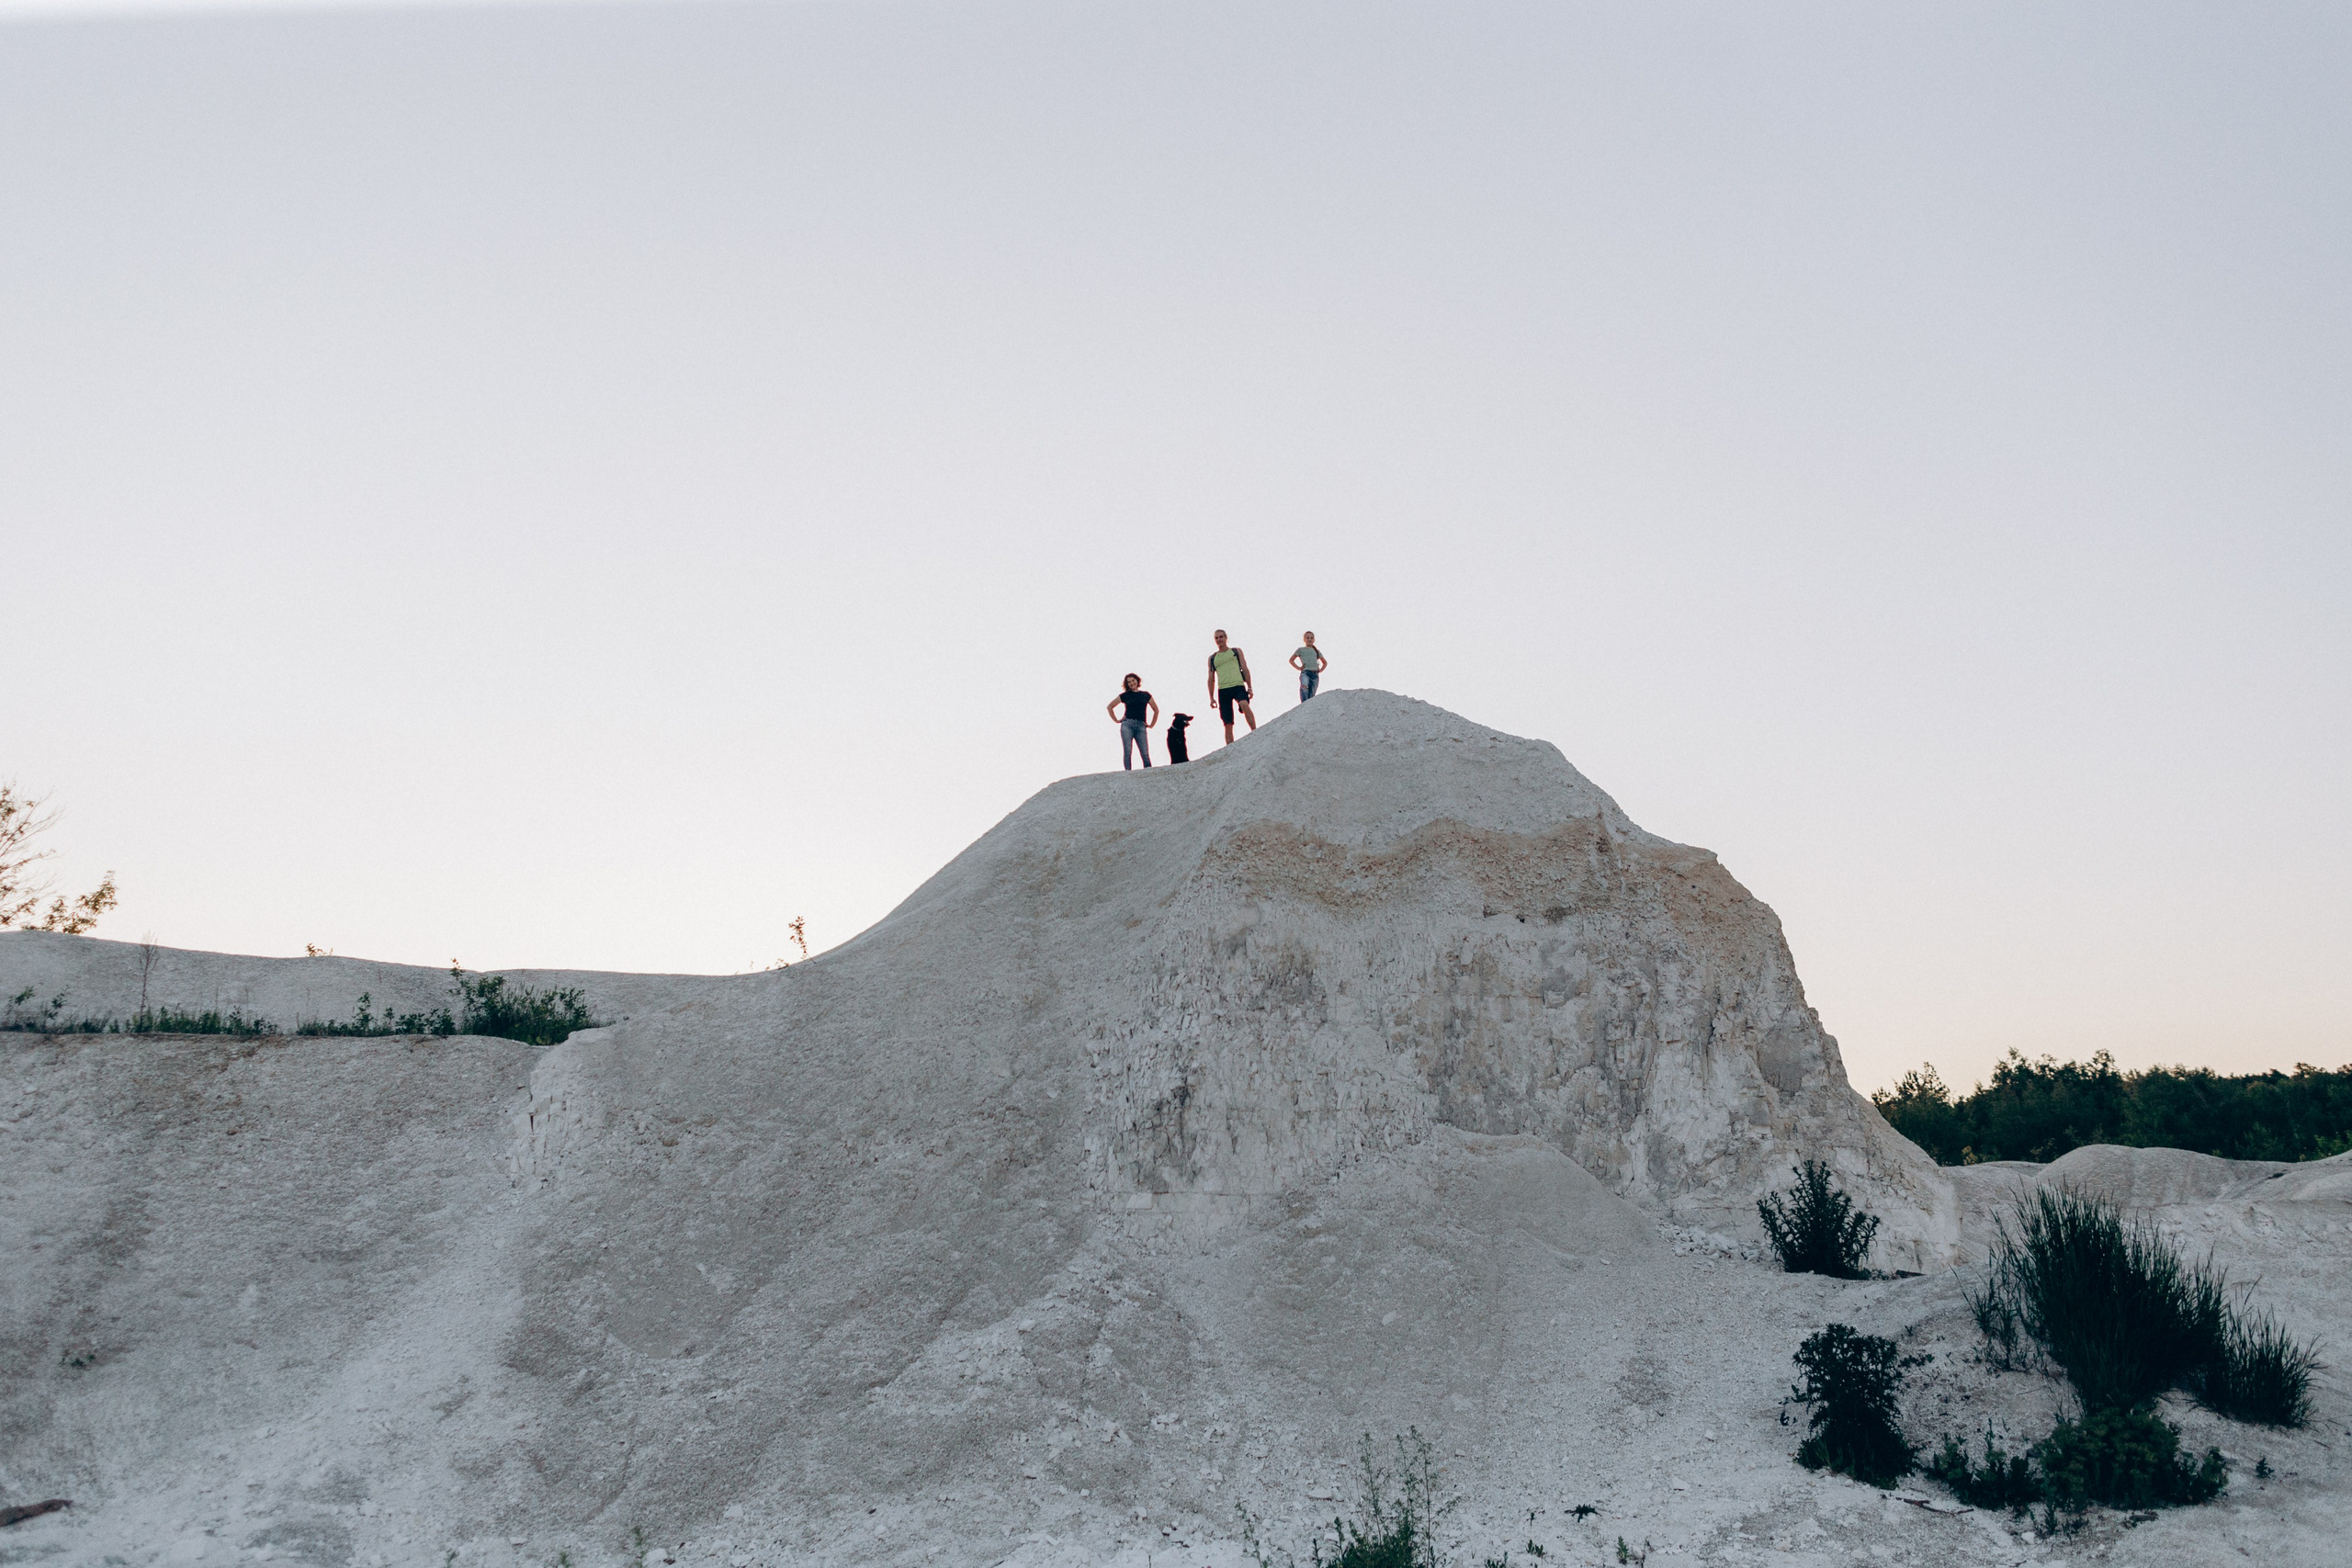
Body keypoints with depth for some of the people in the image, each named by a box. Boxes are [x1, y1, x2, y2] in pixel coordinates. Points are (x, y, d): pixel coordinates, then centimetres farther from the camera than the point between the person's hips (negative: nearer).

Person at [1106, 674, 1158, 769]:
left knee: (1145, 754, -10)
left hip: (1141, 726, 0)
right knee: (1127, 752, -11)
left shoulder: (1146, 695, 16)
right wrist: (1116, 720, 9)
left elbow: (1156, 710, 25)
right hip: (1127, 725, 0)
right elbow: (1110, 707, 18)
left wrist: (1151, 725, 16)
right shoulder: (1125, 695, 12)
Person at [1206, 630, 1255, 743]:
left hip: (1238, 686, -2)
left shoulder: (1236, 651, 17)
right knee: (1228, 723, -4)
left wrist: (1249, 688, 0)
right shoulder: (1212, 658, 21)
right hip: (1223, 690, 2)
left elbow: (1245, 669, 11)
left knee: (1244, 705, -34)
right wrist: (1211, 698, 12)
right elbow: (1211, 679, 21)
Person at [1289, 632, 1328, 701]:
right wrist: (1298, 668, 5)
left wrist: (1321, 670, 17)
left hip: (1315, 674, 4)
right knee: (1304, 687, -35)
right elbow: (1291, 660, 18)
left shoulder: (1317, 651, 23)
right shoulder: (1301, 650, 14)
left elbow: (1325, 662, 35)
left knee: (1311, 696, -4)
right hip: (1305, 672, -4)